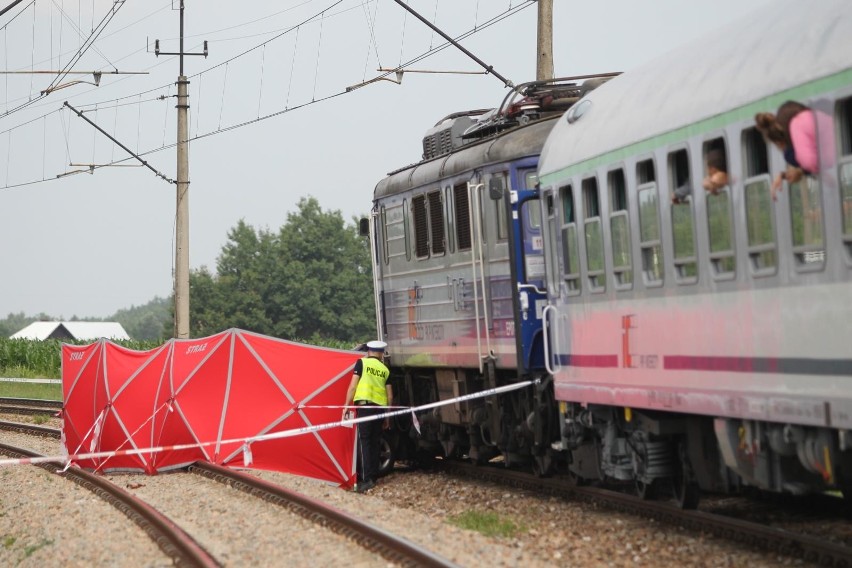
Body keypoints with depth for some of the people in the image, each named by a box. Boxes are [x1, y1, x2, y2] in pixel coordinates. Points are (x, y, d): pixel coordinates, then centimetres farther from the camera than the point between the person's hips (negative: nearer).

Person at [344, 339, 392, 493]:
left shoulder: (362, 362, 3)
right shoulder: (385, 370, 13)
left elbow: (353, 386, -3)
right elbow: (390, 395, 13)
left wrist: (347, 405, 2)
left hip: (364, 405, -4)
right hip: (380, 407, 4)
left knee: (364, 441, -7)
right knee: (375, 442, 14)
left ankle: (366, 480, -16)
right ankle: (373, 477, 17)